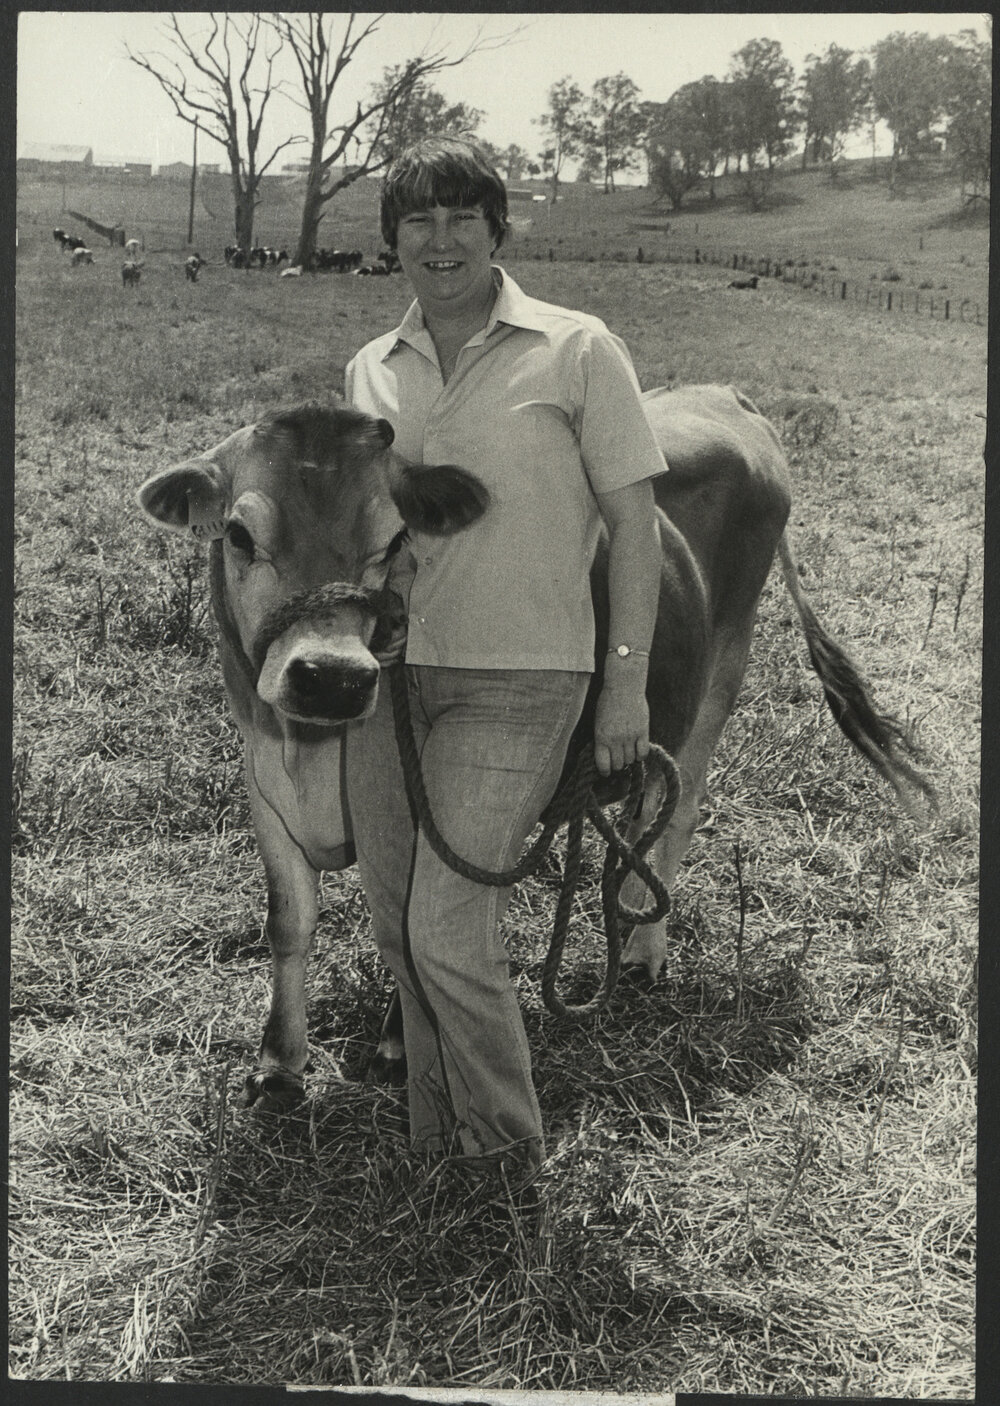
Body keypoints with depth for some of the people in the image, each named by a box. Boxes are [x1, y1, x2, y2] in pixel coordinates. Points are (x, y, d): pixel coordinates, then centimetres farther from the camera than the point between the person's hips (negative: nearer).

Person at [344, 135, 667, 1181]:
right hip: (384, 673, 6)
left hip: (516, 683, -5)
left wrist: (626, 684, -6)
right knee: (396, 929, 12)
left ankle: (512, 1163, 16)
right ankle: (435, 1144, 33)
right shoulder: (370, 371, 9)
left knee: (449, 936, -8)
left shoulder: (575, 351, -5)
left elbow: (633, 524, -3)